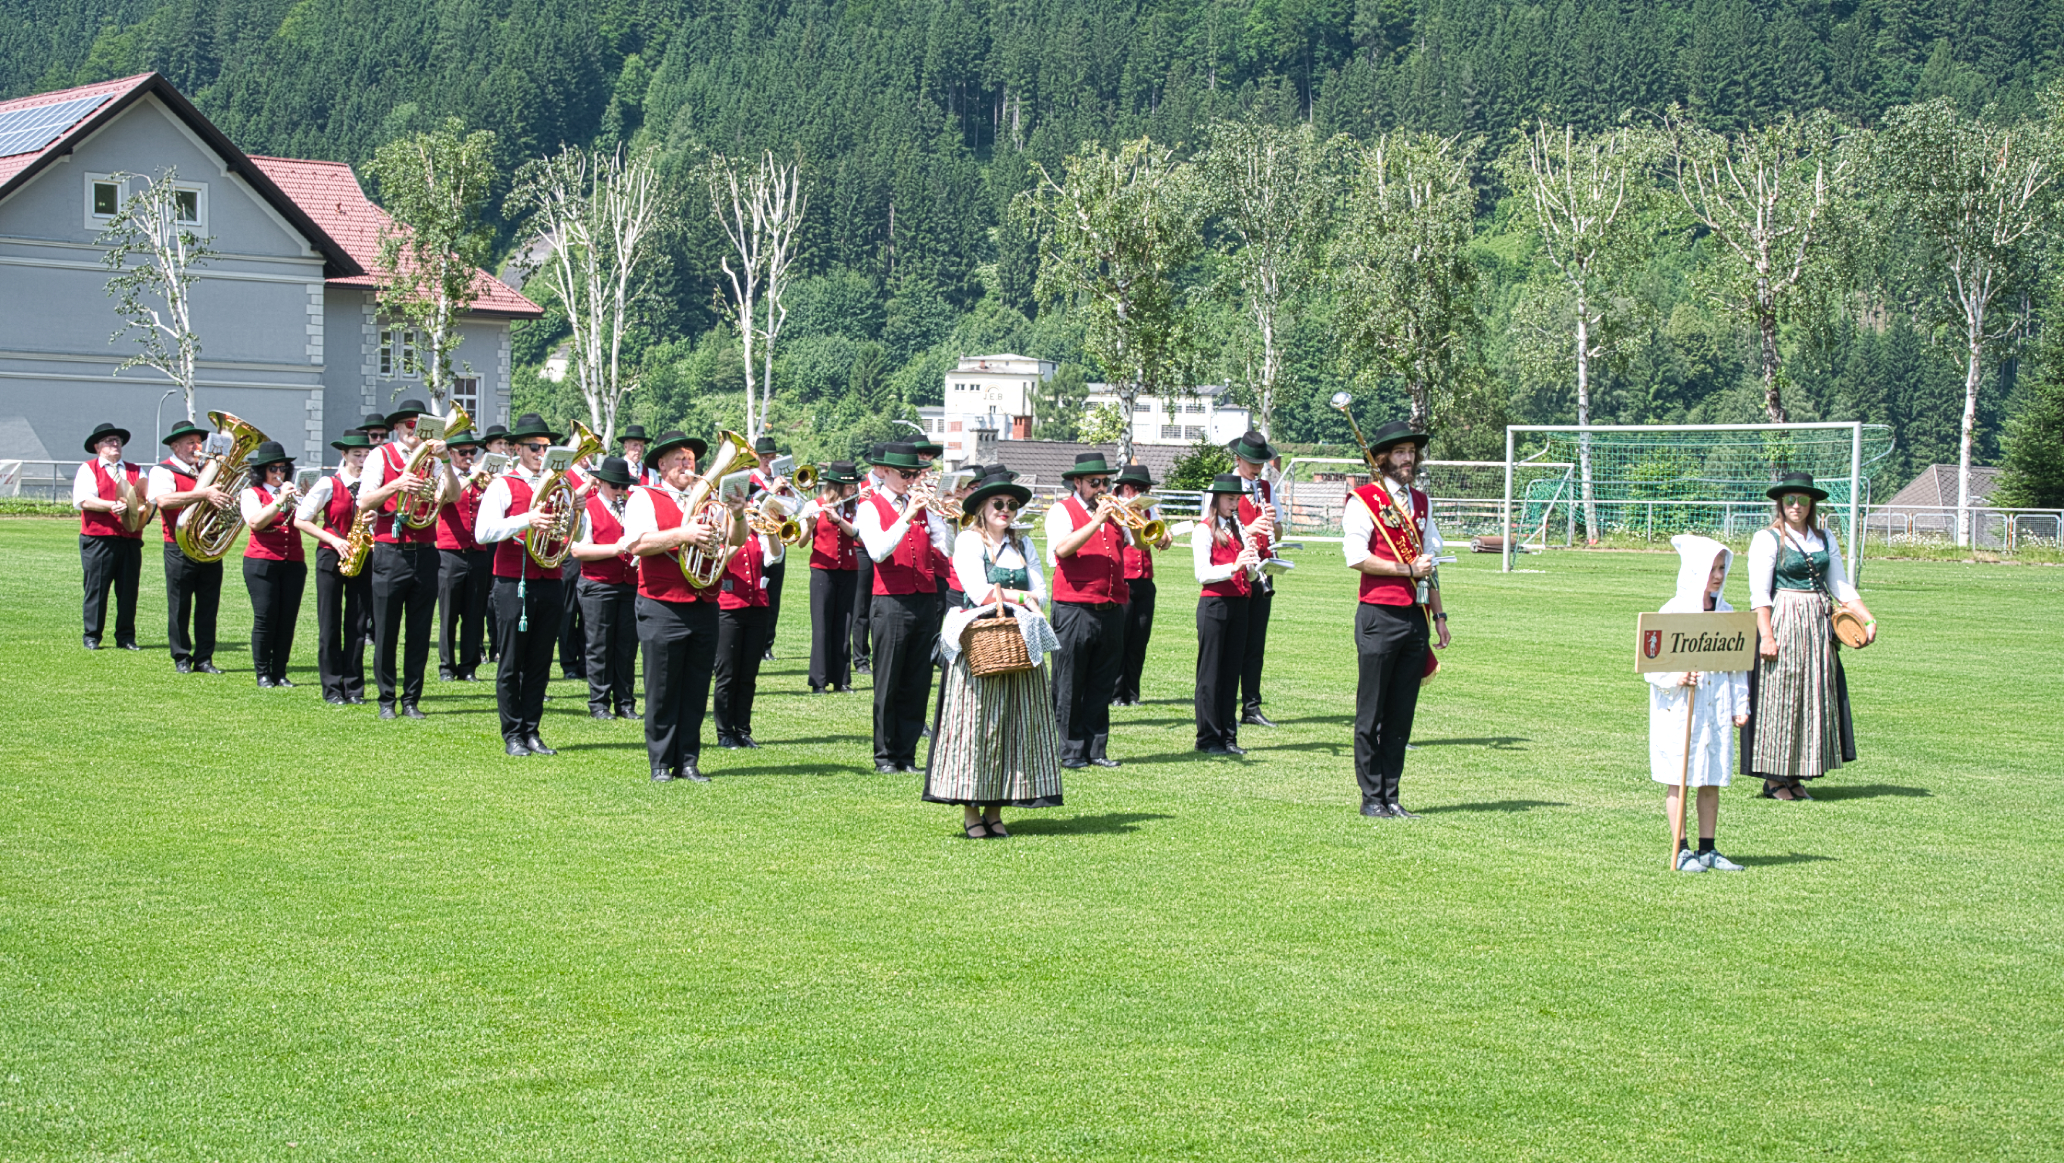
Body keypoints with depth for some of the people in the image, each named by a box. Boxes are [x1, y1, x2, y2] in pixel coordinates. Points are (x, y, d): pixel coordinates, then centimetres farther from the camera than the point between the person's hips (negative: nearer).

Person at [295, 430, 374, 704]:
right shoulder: (328, 485, -4)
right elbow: (300, 520, -3)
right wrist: (333, 539, -13)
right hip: (331, 558, -3)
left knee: (358, 625, 2)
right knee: (330, 625, -1)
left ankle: (354, 688, 7)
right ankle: (332, 689, 4)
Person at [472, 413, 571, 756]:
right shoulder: (504, 486, 1)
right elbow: (482, 532, -12)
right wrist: (526, 520, -23)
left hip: (549, 583, 4)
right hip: (514, 583, -4)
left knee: (540, 664, 6)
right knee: (511, 664, -1)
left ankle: (531, 732, 12)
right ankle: (513, 736, 5)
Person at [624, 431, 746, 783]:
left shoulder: (707, 498, 15)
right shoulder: (644, 498, 2)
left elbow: (735, 539, 5)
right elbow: (637, 543, -15)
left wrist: (737, 516, -16)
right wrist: (683, 534, -24)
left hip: (704, 607, 4)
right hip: (662, 608, -4)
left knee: (696, 690, 6)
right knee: (663, 690, 0)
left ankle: (688, 762, 12)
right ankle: (661, 764, 7)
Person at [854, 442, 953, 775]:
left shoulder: (921, 506, 12)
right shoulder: (871, 507, 0)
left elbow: (947, 547, 3)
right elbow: (877, 551, -16)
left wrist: (936, 511, -8)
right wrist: (907, 517, -21)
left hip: (925, 601, 4)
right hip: (892, 603, -4)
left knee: (918, 683, 5)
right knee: (888, 684, 0)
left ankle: (906, 755, 12)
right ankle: (885, 756, 8)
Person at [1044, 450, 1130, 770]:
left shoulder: (1113, 511, 18)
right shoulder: (1062, 511, 0)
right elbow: (1063, 548, -17)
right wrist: (1098, 520, -19)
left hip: (1112, 609, 5)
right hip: (1075, 609, -5)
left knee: (1102, 685, 7)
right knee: (1069, 685, -2)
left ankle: (1096, 749, 12)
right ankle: (1071, 751, 3)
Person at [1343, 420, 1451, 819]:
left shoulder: (1420, 502, 17)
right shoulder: (1363, 499, -4)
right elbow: (1356, 557, -14)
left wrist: (1438, 613, 14)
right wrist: (1408, 570, -12)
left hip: (1416, 618, 6)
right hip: (1379, 617, -6)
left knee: (1402, 712, 7)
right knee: (1372, 712, -1)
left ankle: (1391, 796, 12)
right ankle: (1372, 798, 5)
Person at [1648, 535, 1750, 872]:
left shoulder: (1726, 612, 8)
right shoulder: (1672, 612, -7)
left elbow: (1737, 662, 13)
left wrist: (1740, 704, 9)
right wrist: (1677, 678, -22)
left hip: (1715, 708, 5)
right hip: (1678, 708, -5)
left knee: (1712, 781, 8)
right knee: (1678, 780, 0)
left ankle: (1707, 849, 15)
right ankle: (1681, 850, 5)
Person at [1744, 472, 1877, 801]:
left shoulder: (1824, 539, 12)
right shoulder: (1767, 539, -5)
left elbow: (1841, 586, 13)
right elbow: (1759, 593, -11)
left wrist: (1868, 619, 2)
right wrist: (1766, 636, -20)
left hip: (1818, 626, 6)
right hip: (1782, 625, -6)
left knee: (1815, 697, 7)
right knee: (1780, 697, -3)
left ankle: (1796, 777, 14)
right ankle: (1774, 779, 5)